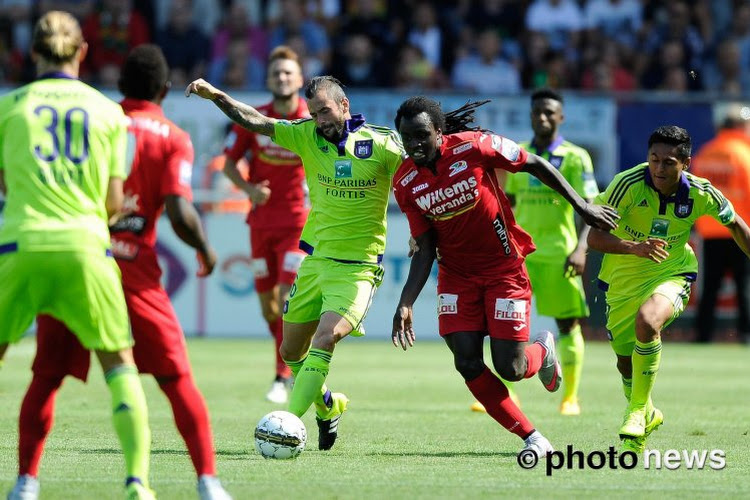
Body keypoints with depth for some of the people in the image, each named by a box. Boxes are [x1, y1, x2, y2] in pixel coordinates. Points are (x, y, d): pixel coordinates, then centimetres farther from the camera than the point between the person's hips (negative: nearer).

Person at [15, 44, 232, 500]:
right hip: (136, 274, -1)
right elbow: (179, 213, -11)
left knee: (47, 377, 8)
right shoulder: (174, 140, 2)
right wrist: (205, 249, 7)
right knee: (177, 379, 6)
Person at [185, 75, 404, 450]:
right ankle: (328, 406, 37)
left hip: (357, 266, -5)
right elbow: (256, 122, -1)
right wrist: (217, 97, -11)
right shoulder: (307, 136, 2)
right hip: (315, 260, 6)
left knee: (325, 340, -24)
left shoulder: (381, 144, -9)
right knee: (291, 352, 12)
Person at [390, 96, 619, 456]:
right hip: (456, 275, 3)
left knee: (509, 368, -7)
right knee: (468, 364, -10)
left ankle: (542, 352, 31)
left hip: (504, 269, -3)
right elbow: (424, 252, -4)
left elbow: (535, 165, -7)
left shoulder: (473, 146, -19)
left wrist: (581, 206, -7)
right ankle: (531, 437, 6)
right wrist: (405, 304, -15)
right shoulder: (406, 183, -8)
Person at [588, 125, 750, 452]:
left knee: (647, 321, -33)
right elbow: (595, 237, -29)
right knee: (625, 362, 12)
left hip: (672, 274, -1)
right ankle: (648, 415, 44)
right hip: (624, 276, 1)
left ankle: (639, 409, -17)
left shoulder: (700, 193, -16)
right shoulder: (629, 184, -24)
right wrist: (636, 248, -46)